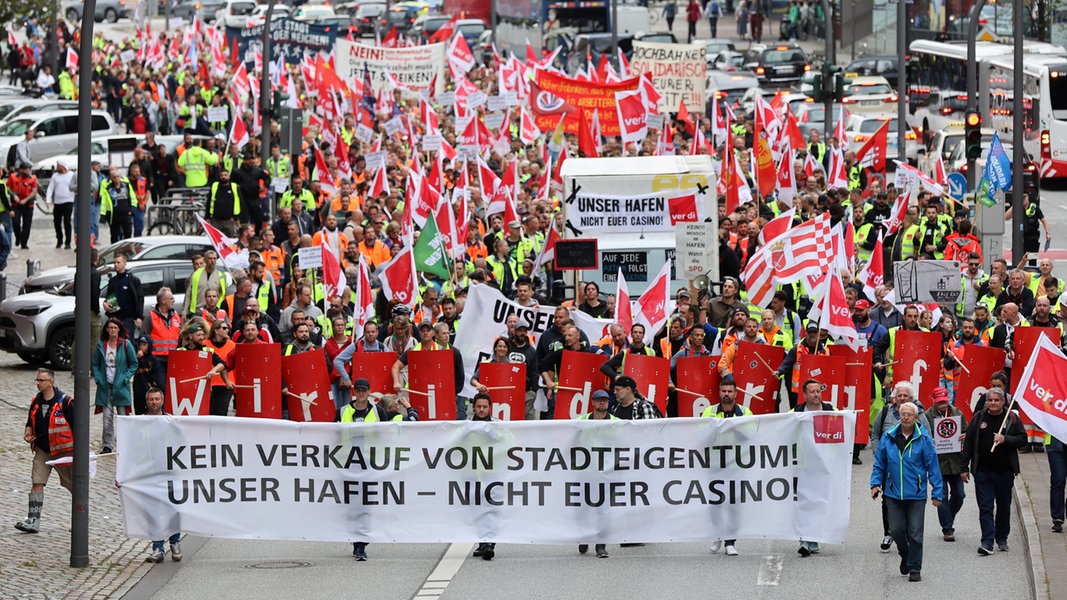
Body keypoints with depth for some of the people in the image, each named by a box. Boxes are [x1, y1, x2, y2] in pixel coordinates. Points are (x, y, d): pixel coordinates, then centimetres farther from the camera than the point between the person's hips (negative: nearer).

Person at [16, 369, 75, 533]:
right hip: (42, 451, 4)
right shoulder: (36, 402, 4)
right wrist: (28, 433, -3)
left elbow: (77, 427, -9)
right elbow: (31, 421, 19)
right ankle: (33, 521, -8)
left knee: (73, 485, 8)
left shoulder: (65, 402, -13)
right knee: (37, 483, -7)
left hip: (63, 451, -4)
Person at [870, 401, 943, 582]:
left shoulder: (923, 439, -5)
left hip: (916, 495, -2)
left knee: (915, 533, 0)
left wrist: (936, 493, -4)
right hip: (893, 494, 2)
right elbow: (879, 463, 11)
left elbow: (932, 467, -2)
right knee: (896, 530, 5)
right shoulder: (888, 437, 2)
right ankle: (905, 556, 32)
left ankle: (914, 568, 9)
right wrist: (876, 483, 0)